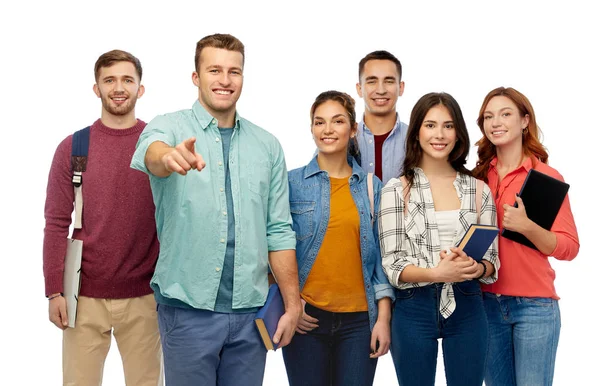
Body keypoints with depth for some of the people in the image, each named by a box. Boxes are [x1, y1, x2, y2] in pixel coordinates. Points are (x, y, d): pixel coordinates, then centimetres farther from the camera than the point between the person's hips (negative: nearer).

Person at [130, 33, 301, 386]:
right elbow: (152, 153, -27)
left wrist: (293, 304, 3)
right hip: (188, 308, -3)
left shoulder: (267, 145, 8)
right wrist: (169, 156, -51)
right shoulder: (170, 128, -2)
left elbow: (279, 231, 8)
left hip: (251, 309, 3)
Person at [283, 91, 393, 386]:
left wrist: (384, 317, 0)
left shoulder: (371, 186, 6)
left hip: (359, 318, 2)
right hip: (305, 317, -1)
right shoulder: (292, 182, 1)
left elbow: (381, 255, 6)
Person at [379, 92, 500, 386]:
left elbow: (492, 261, 6)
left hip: (467, 308, 2)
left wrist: (475, 268, -17)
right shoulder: (397, 189, -1)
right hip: (414, 309, -2)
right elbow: (392, 265, -6)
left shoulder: (479, 190, 5)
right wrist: (437, 273, -23)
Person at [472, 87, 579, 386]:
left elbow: (569, 247, -9)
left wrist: (527, 227, -24)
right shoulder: (478, 178, 6)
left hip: (534, 306, -4)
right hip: (486, 303, 4)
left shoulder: (547, 176, -6)